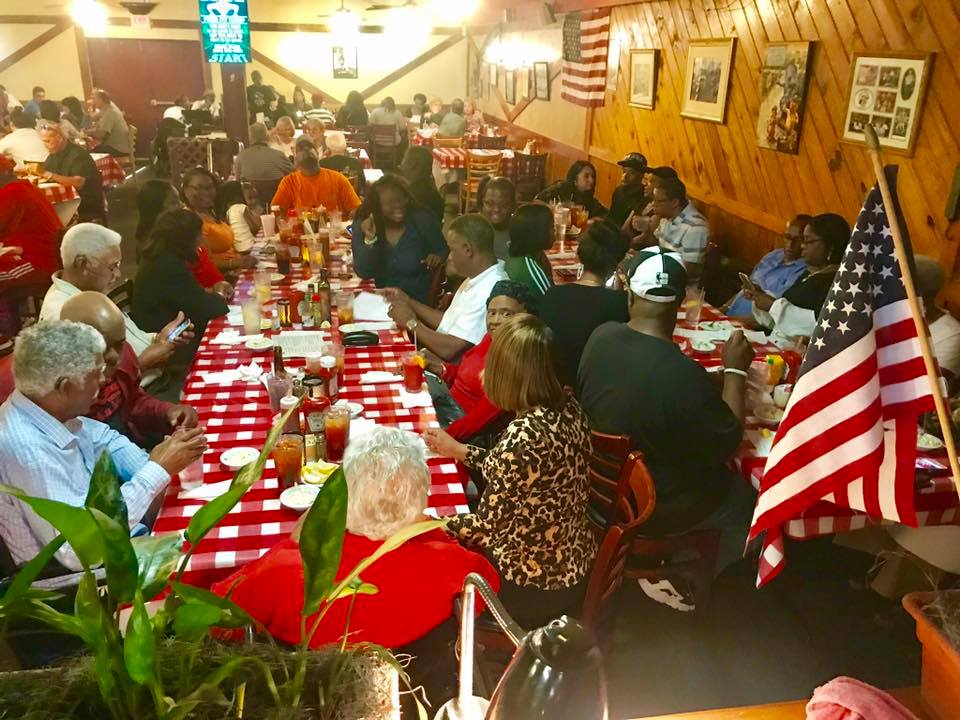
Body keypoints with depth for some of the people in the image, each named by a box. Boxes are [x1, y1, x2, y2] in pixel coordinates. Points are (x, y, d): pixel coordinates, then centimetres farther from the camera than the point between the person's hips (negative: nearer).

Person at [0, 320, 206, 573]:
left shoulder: (49, 409, -8)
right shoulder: (26, 449, -34)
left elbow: (105, 440, 12)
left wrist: (155, 468, -7)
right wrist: (157, 471, -31)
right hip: (76, 574, -8)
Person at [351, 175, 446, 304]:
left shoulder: (422, 220, -7)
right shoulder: (362, 225, -5)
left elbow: (443, 251, 5)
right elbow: (363, 273, -10)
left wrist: (438, 257, -17)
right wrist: (369, 240, -24)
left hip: (420, 301, -2)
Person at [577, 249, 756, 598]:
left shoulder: (600, 337, -15)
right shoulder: (684, 374, -35)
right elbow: (727, 444, -18)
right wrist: (735, 369, -9)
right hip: (653, 506, -6)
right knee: (743, 500, 18)